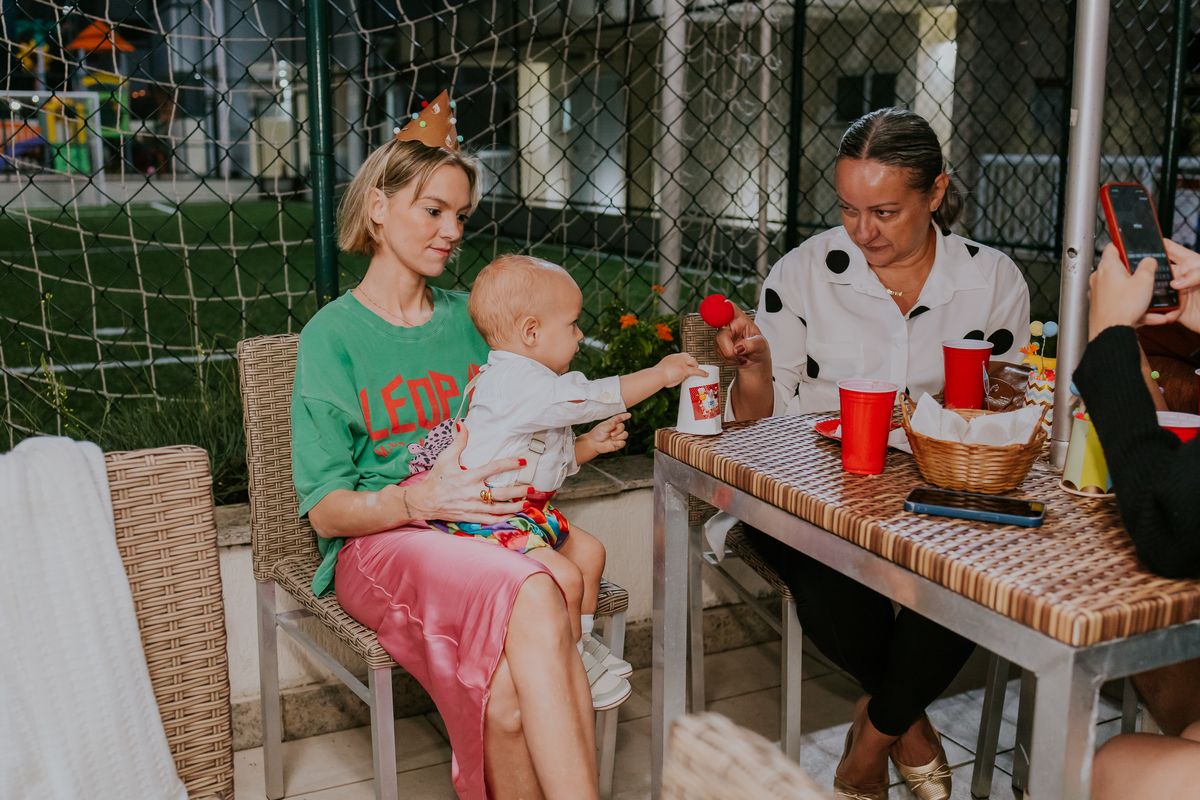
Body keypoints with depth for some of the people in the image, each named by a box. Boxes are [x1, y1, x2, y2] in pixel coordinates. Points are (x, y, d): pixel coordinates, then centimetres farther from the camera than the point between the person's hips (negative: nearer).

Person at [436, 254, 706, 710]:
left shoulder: (531, 384, 15)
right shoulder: (516, 383, -22)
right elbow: (596, 397, -23)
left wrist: (589, 445, 11)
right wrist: (660, 374, -14)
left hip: (528, 512, 11)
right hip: (488, 518, -11)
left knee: (588, 551, 13)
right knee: (564, 578, -20)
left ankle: (581, 641, 26)